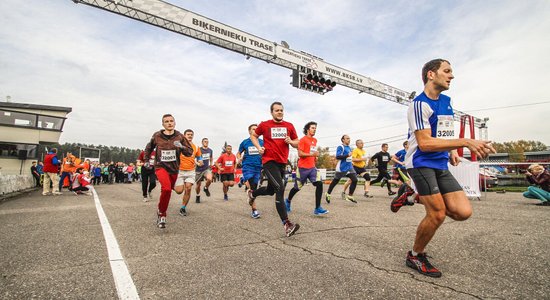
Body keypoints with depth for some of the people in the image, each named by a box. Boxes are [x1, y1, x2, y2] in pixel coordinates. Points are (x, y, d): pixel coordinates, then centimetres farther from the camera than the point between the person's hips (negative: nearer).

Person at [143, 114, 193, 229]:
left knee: (168, 190, 16)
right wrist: (146, 160, 19)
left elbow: (190, 152, -6)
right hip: (161, 166, -3)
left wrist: (181, 147, -24)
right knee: (166, 188, -27)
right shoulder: (157, 136, -3)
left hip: (174, 168, 3)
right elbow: (149, 148, 17)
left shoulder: (180, 136, -4)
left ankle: (160, 211, 44)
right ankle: (162, 214, -7)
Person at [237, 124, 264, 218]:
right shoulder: (245, 142, 6)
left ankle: (251, 202, 30)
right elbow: (238, 153, 16)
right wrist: (239, 159, -5)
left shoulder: (262, 142, 8)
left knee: (254, 189, 11)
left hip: (258, 168, 3)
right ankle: (254, 210, -13)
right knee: (250, 189, -15)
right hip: (247, 167, -2)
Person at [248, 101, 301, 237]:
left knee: (270, 190, 19)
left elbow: (297, 143, 14)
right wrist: (259, 148, -1)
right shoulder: (264, 125, 0)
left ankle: (252, 193, 51)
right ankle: (286, 224, -18)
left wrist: (291, 142, -9)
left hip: (282, 162, 5)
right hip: (269, 161, -5)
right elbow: (253, 135, 15)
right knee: (280, 189, -20)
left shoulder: (289, 126, 7)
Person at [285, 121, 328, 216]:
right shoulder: (303, 140, -9)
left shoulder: (315, 140, 14)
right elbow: (300, 154, -16)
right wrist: (312, 154, -27)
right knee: (297, 188, 8)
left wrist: (315, 157, 14)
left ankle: (317, 209, -9)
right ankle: (288, 201, 36)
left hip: (312, 167, 6)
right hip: (303, 168, -6)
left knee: (319, 184, -14)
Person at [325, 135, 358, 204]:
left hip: (349, 167, 7)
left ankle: (350, 196, 2)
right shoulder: (340, 147, -11)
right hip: (342, 168, -7)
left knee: (355, 180, -7)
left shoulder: (349, 147, 14)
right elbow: (338, 156, -23)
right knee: (335, 181, 4)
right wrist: (347, 155, -28)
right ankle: (328, 194, 23)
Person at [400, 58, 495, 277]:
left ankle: (421, 198, 19)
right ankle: (415, 256, 13)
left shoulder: (446, 101, 14)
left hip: (440, 165, 8)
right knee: (438, 214, -10)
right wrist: (466, 142, -23)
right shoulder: (420, 104, -13)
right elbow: (425, 143, -21)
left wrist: (452, 151, 12)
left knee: (463, 212, -5)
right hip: (421, 163, -8)